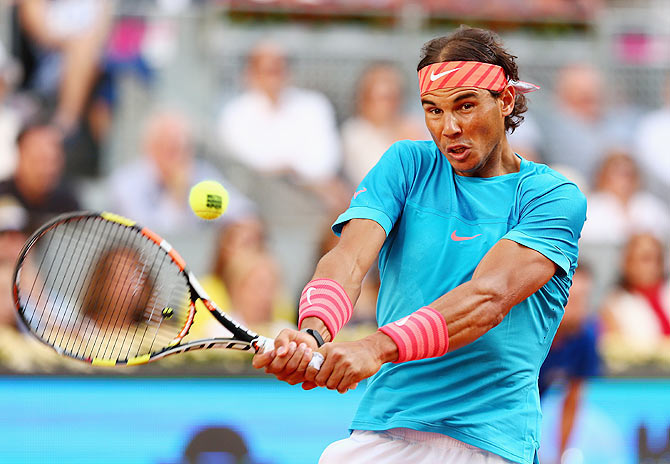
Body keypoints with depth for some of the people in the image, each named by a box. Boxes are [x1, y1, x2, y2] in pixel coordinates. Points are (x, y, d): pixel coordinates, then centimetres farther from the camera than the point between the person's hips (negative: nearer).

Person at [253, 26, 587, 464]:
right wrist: (313, 332, -29)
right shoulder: (407, 165, 10)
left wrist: (377, 348, -32)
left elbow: (489, 295, -17)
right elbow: (349, 258, -6)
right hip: (381, 425, 3)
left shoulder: (556, 197, -1)